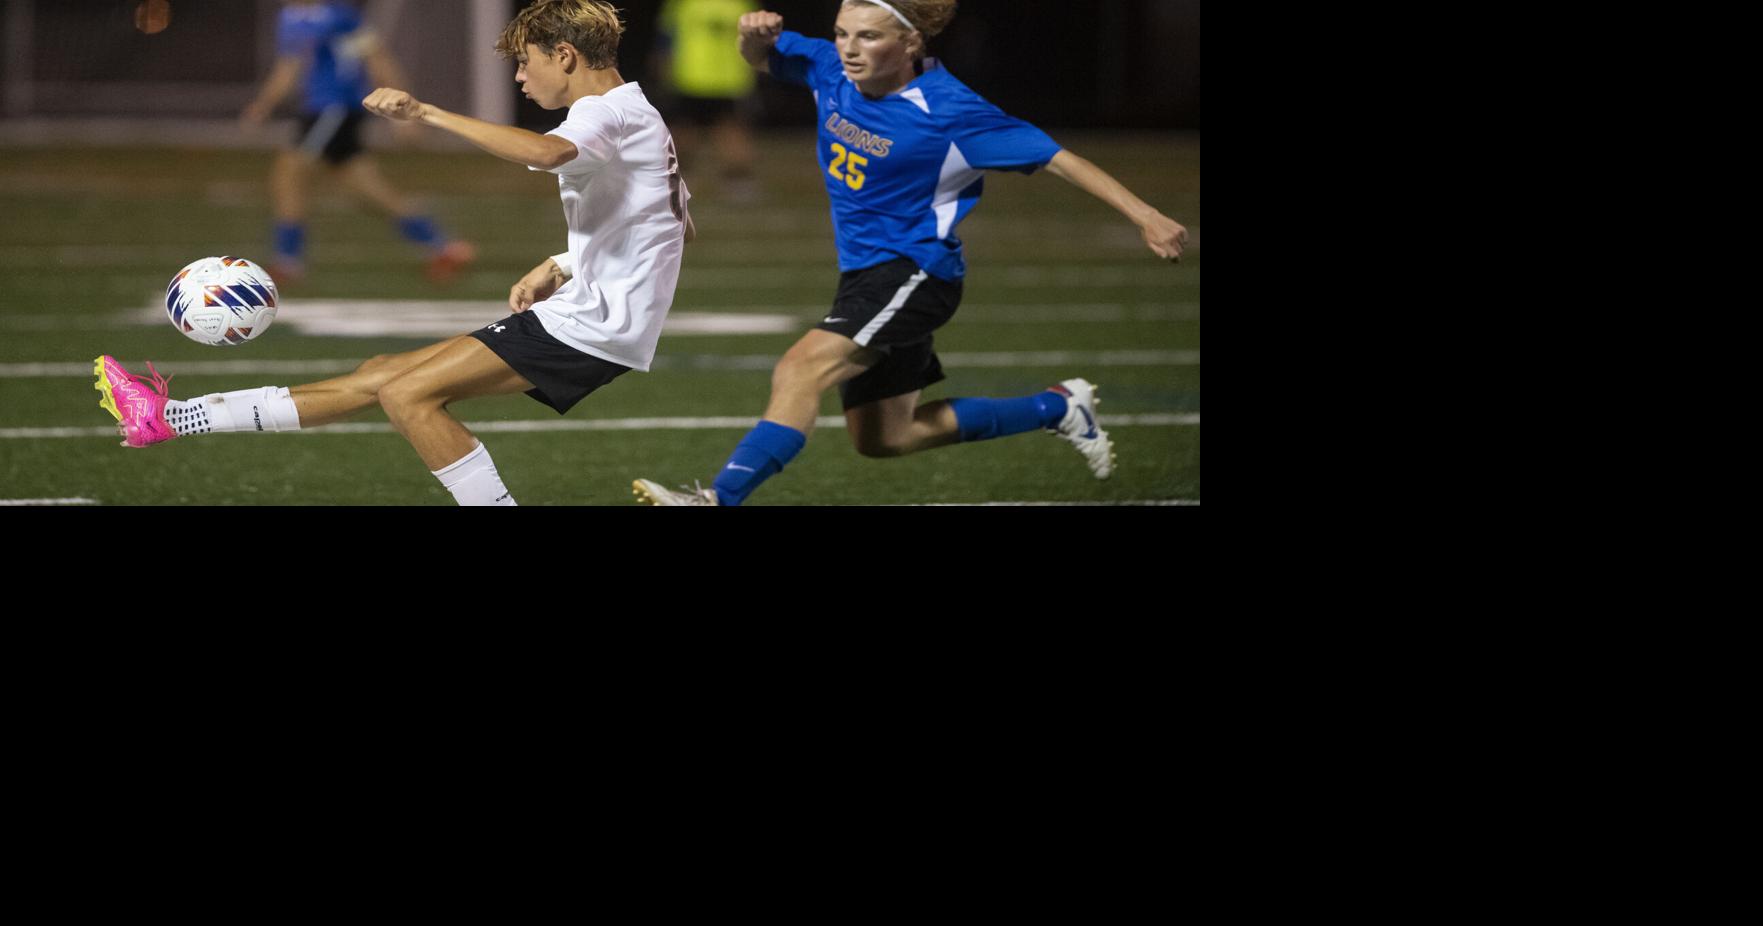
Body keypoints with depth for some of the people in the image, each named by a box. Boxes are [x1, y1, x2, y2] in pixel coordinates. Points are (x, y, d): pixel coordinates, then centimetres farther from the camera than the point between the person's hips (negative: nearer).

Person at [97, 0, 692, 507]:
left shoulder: (610, 112, -14)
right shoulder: (634, 117, 19)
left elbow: (546, 152, -38)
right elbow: (682, 228, 32)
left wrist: (426, 114, -35)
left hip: (589, 324, -10)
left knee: (408, 395, -19)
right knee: (381, 374, 9)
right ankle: (173, 420, 10)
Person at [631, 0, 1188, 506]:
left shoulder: (950, 112, -20)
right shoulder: (832, 69, -2)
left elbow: (1055, 159, -15)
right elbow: (763, 58, 14)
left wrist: (1143, 216, -18)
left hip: (915, 271, -9)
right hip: (864, 273, 9)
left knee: (801, 370, -29)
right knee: (880, 439, 19)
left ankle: (721, 498, -40)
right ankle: (1058, 408, 33)